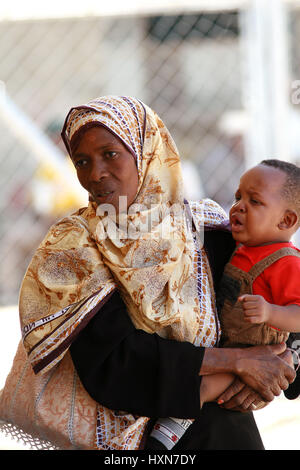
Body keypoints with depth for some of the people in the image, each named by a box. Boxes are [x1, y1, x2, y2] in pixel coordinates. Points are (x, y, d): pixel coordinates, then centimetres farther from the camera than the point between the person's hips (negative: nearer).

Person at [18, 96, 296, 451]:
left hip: (221, 429, 2)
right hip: (129, 436, -2)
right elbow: (110, 358, -18)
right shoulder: (70, 248, -9)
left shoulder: (207, 227, -3)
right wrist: (237, 362, -20)